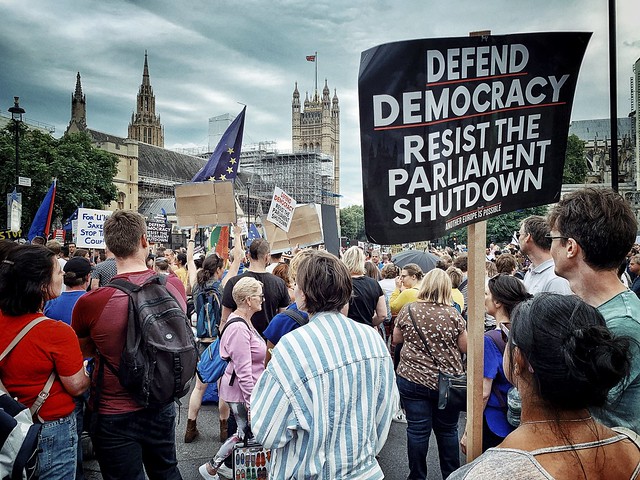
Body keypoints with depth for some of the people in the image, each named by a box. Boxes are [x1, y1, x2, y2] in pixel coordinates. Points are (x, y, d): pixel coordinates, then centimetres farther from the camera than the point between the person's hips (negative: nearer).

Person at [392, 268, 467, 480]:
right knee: (447, 430, 16)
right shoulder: (453, 314, -9)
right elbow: (465, 347, -1)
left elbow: (396, 339, 9)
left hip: (412, 380, 0)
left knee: (417, 430, 9)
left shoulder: (408, 310, -6)